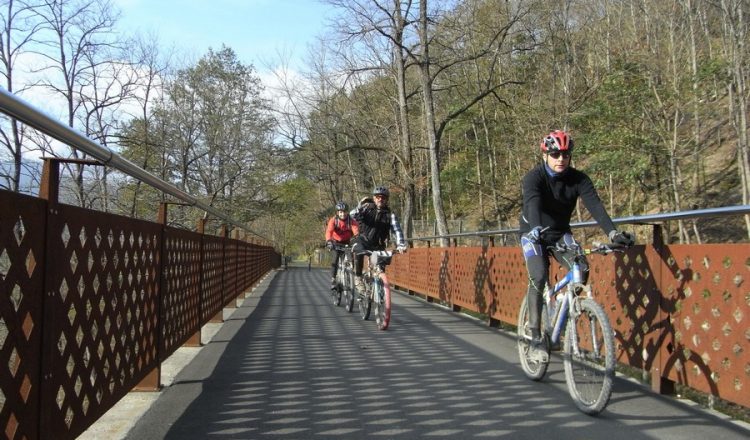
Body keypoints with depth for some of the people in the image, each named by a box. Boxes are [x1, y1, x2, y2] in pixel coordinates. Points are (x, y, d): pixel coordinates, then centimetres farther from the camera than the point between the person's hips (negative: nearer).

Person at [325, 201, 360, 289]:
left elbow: (356, 232, -35)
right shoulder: (333, 220, -21)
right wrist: (329, 241, -55)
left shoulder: (352, 221, -21)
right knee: (335, 260, -20)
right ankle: (333, 280, -12)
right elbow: (329, 231, -36)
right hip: (336, 242, -1)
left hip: (347, 243, 1)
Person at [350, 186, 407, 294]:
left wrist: (401, 245, -30)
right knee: (359, 252, -33)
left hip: (378, 245, 2)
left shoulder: (390, 214, -5)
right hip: (363, 239, -1)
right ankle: (358, 278, -17)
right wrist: (360, 206, -36)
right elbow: (353, 216, -18)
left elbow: (397, 230, -15)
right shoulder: (367, 207, -4)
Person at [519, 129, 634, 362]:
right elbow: (532, 203, -41)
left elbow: (595, 205, -26)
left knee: (582, 269, -21)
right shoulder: (534, 177, -21)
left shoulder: (578, 178, -12)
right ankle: (536, 339, -16)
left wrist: (613, 233, -43)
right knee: (539, 277, -24)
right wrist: (537, 229, -61)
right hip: (534, 234, -3)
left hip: (560, 233, 3)